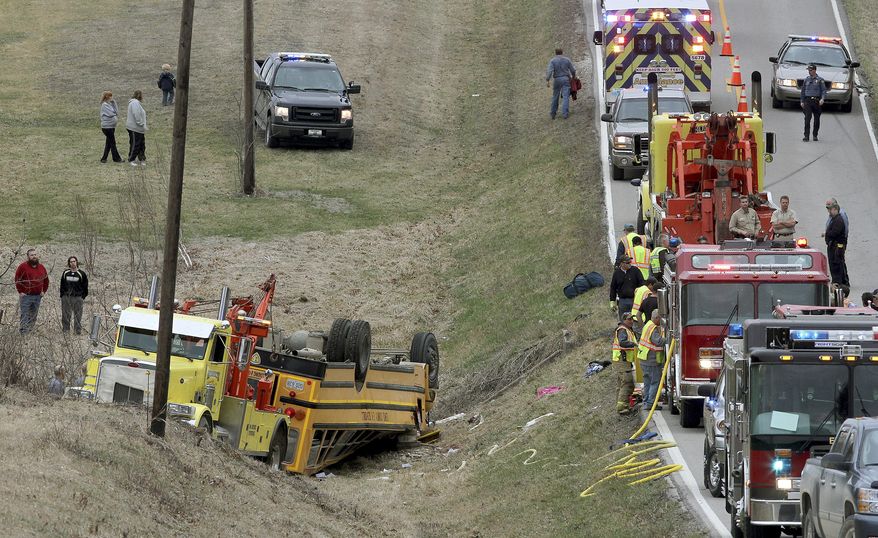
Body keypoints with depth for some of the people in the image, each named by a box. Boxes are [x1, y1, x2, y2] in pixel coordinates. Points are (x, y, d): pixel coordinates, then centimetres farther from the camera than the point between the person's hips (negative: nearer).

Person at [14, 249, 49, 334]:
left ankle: (30, 332, 19)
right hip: (26, 295, -5)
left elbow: (46, 280, 19)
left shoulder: (41, 268, 9)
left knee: (33, 317, 11)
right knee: (25, 317, -6)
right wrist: (20, 292, -8)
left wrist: (44, 291, 10)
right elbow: (17, 280, -4)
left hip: (37, 296, 5)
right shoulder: (23, 266, -6)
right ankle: (23, 333, -5)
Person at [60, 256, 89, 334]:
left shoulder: (81, 274, 3)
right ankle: (65, 330, 10)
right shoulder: (65, 273, 11)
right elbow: (62, 286, 16)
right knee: (66, 315, 3)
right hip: (66, 297, 3)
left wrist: (83, 296, -2)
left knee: (78, 315, -2)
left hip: (77, 297, -2)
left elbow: (85, 287, 6)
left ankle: (78, 331, 2)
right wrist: (62, 295, 8)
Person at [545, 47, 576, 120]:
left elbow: (549, 71, -15)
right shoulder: (567, 60, 3)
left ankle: (553, 113, 20)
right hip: (565, 79, 0)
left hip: (557, 80, 0)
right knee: (566, 97, -2)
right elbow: (573, 70, 6)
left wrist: (547, 80, -17)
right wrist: (573, 76, 25)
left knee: (555, 97, 12)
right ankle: (565, 113, -12)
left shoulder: (552, 61, -3)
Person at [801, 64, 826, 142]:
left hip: (817, 101, -1)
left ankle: (815, 135, 16)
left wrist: (822, 99, -17)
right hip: (807, 100, 1)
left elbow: (824, 90, -1)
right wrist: (802, 101, 14)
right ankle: (806, 136, -14)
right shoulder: (806, 79, 12)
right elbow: (803, 90, 19)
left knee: (817, 119, 5)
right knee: (807, 118, -11)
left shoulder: (820, 80, 3)